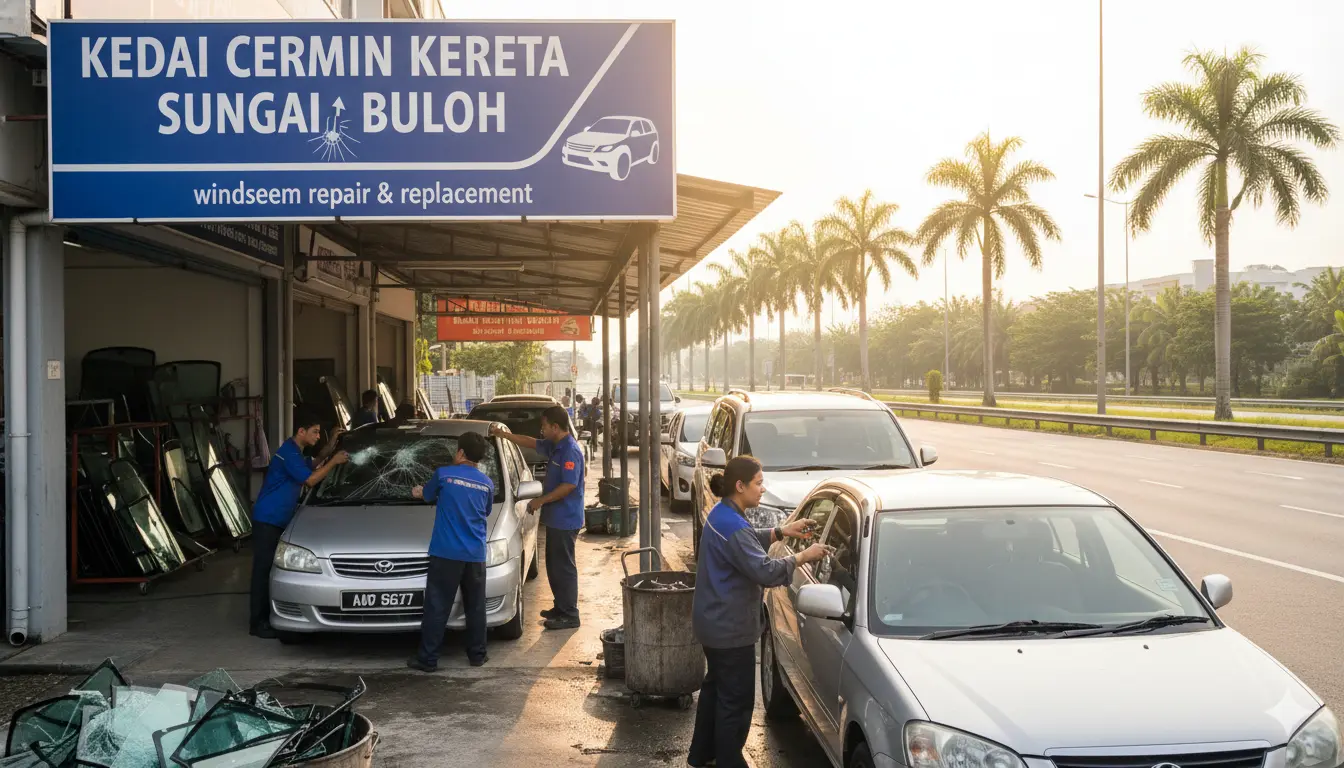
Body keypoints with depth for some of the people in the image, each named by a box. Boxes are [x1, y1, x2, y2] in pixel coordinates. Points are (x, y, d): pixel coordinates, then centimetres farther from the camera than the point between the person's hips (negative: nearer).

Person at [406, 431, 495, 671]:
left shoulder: (444, 474, -3)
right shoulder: (487, 483, 7)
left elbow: (427, 495, 16)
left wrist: (418, 491, 41)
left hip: (446, 552, -3)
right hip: (475, 554, 3)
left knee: (437, 607, 1)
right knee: (475, 606, 14)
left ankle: (427, 659, 4)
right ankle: (477, 654, 20)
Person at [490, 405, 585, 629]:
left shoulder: (570, 451, -20)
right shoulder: (554, 446, 10)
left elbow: (569, 485, -26)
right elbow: (531, 443, 26)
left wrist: (541, 501, -19)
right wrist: (503, 434, 23)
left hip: (565, 520, -10)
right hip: (555, 518, 10)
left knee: (563, 567, -4)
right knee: (554, 566, 17)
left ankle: (570, 615, 2)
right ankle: (560, 607, 27)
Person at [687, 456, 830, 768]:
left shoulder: (722, 514, 6)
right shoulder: (732, 526, -27)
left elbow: (750, 542, 22)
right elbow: (765, 571, -29)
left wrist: (782, 531, 10)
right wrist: (804, 556, -19)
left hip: (715, 622, 11)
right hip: (729, 627, -11)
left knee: (715, 686, 23)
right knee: (736, 699, 1)